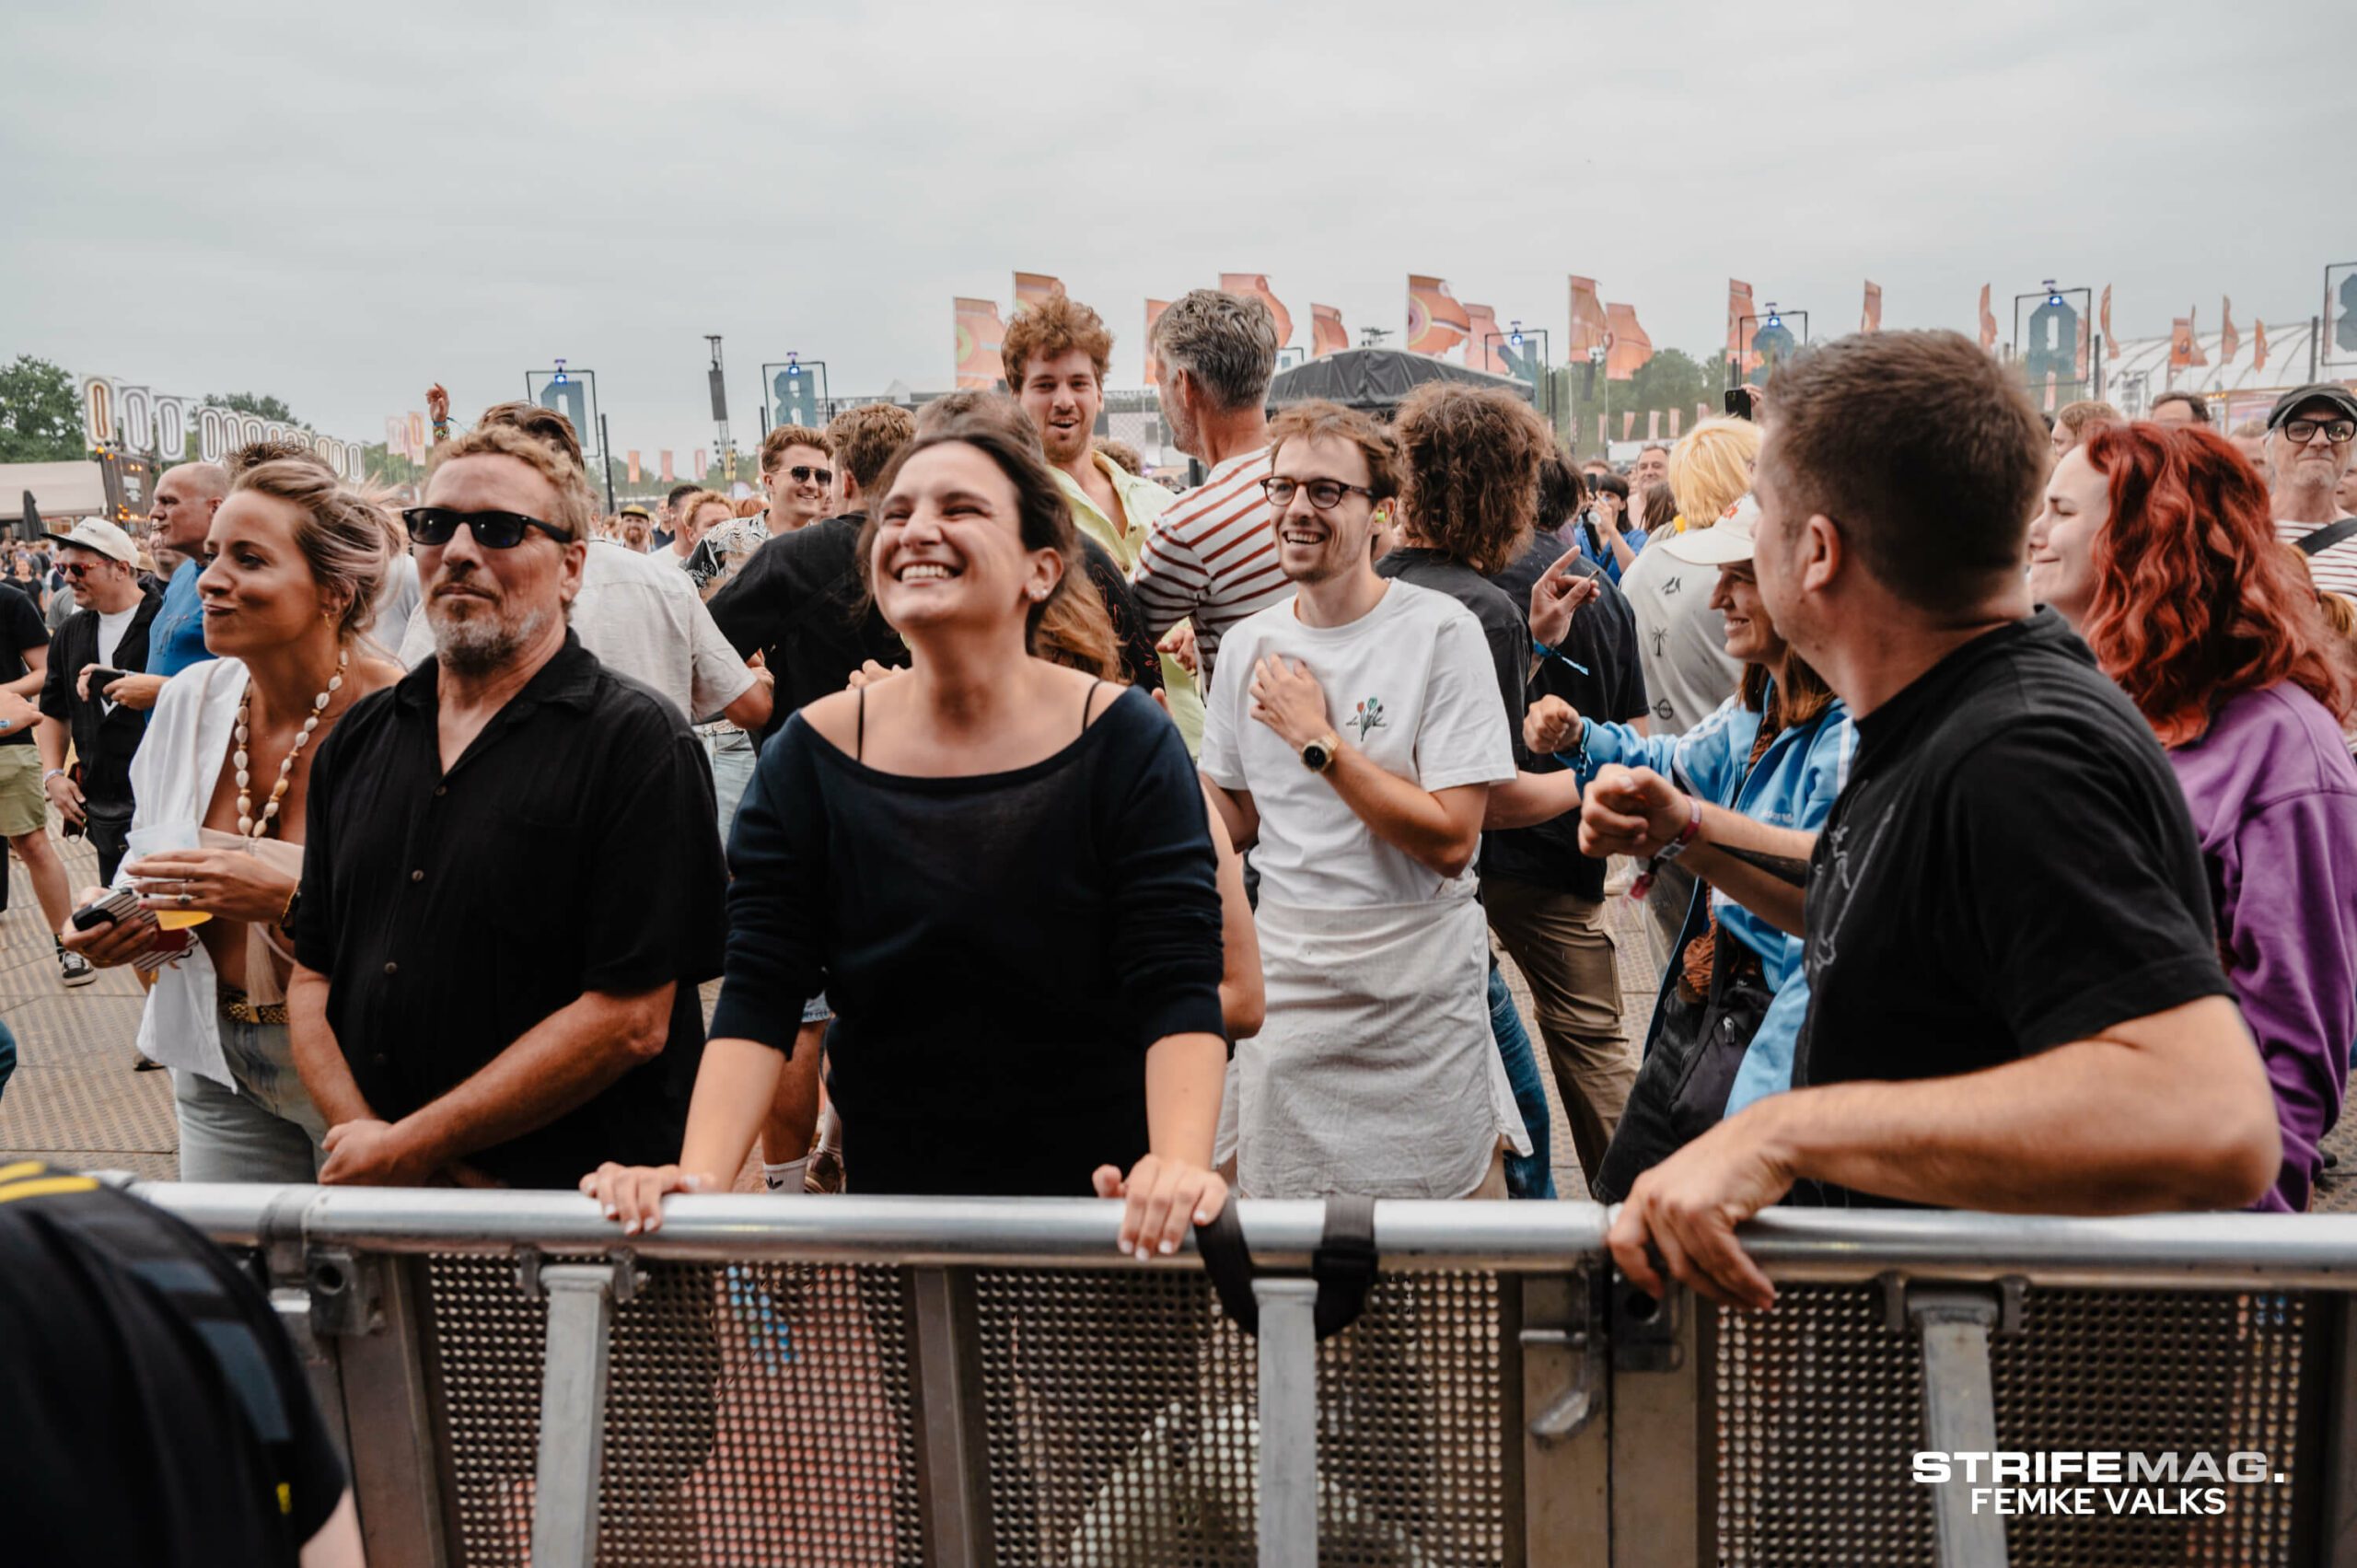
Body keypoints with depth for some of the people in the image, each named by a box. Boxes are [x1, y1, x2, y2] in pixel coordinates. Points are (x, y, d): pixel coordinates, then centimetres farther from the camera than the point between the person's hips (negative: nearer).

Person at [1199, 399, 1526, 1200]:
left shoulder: (1440, 631, -12)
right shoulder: (1249, 643, 4)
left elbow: (1451, 840, -18)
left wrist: (1318, 741, -18)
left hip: (1419, 990, -4)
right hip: (1286, 982, 4)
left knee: (1449, 1195, 10)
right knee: (1277, 1213, 14)